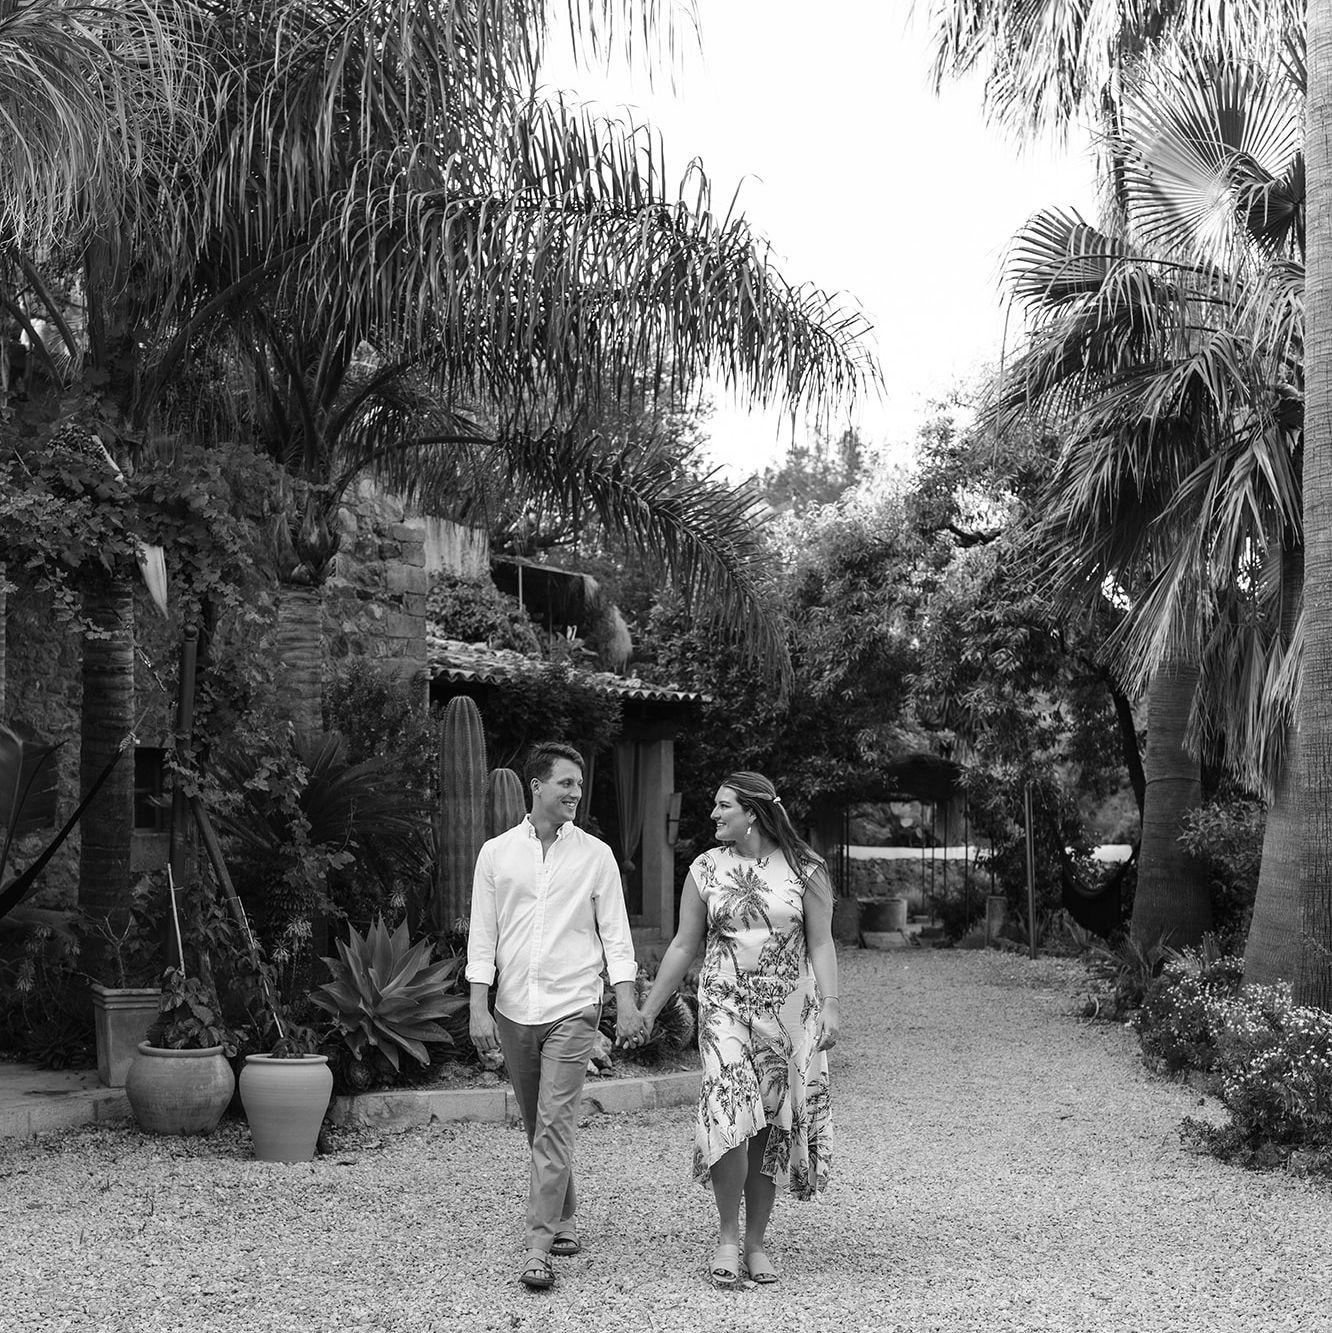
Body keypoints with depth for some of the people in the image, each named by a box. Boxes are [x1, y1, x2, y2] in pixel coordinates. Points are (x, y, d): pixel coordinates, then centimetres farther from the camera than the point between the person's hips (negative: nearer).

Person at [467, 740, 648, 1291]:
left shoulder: (595, 855, 2)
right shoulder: (497, 853, 4)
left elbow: (615, 932, 3)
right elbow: (482, 935, 5)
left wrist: (626, 1002, -5)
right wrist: (478, 1007, -2)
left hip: (571, 1008, -3)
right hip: (513, 1010, 3)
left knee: (554, 1127, -11)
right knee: (537, 1126, 13)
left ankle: (539, 1247, -10)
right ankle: (565, 1218, 31)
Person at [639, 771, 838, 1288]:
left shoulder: (804, 868, -1)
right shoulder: (706, 869, 4)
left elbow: (820, 943, 0)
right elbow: (684, 945, 8)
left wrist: (829, 1003, -12)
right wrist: (648, 1009, 7)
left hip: (788, 1013, 0)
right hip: (725, 1008, 0)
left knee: (771, 1128, 4)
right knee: (730, 1118, -16)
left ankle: (756, 1241, 18)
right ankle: (728, 1236, 0)